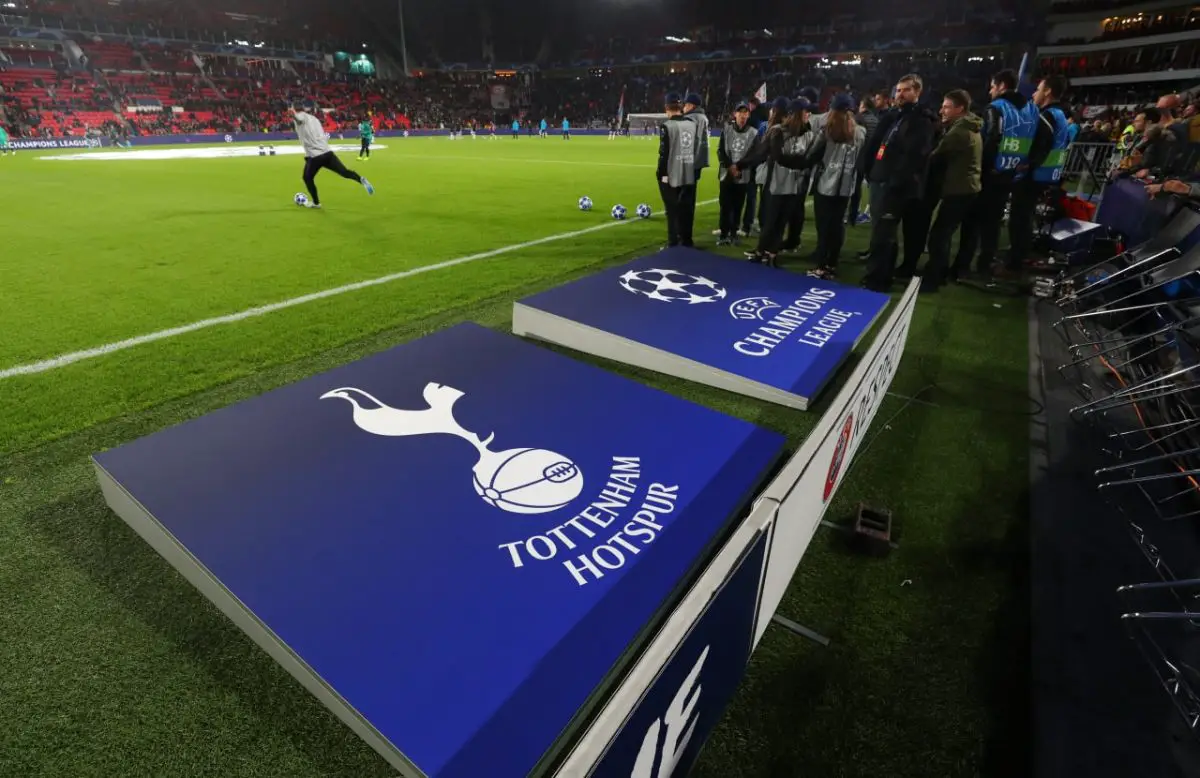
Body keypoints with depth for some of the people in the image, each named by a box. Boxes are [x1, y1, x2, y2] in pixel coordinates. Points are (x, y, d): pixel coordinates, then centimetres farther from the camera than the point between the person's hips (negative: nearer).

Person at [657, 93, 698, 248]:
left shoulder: (667, 126, -11)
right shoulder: (692, 124, 6)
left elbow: (664, 152, -12)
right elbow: (696, 148, 11)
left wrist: (661, 172, -4)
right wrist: (693, 168, 18)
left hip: (671, 175, -5)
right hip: (689, 175, 5)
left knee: (673, 211, -1)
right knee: (686, 210, 12)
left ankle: (673, 245, 1)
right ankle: (686, 241, 20)